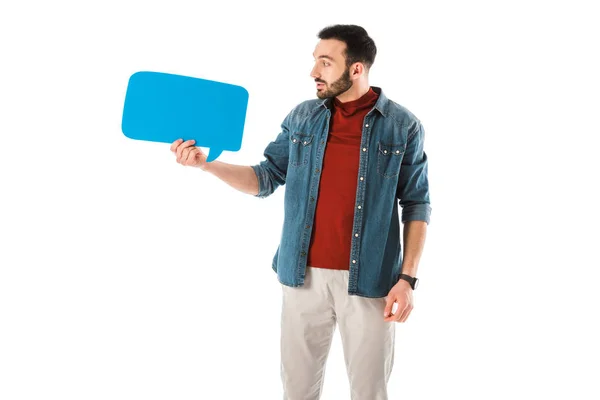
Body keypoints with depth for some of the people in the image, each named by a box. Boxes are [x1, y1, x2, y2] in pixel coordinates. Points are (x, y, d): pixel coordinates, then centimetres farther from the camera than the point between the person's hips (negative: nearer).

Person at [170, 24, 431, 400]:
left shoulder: (403, 126, -5)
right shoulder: (302, 117, 5)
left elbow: (416, 205, -3)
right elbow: (265, 178, 7)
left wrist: (407, 278, -10)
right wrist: (208, 164, -9)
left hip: (370, 280, -2)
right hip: (304, 275, 3)